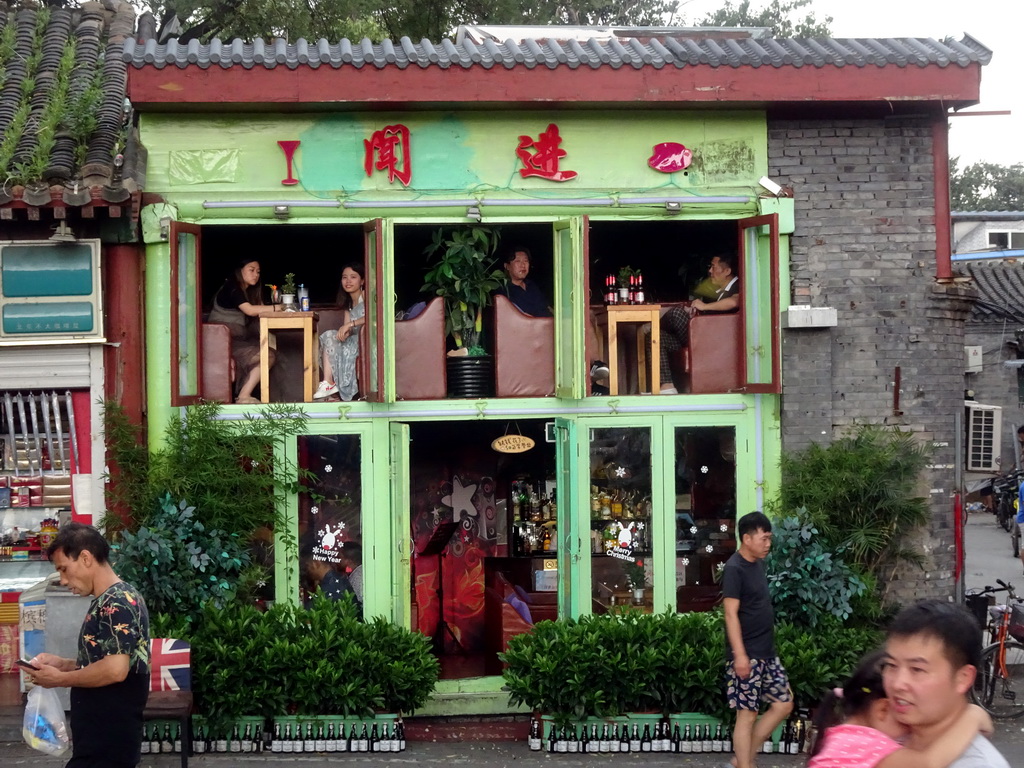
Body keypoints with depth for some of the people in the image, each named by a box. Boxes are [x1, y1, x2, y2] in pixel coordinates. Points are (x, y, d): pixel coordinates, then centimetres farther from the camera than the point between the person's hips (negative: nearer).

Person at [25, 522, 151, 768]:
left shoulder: (117, 603, -16)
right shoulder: (109, 602, 16)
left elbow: (116, 669, -26)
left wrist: (59, 679, -13)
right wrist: (63, 664, 9)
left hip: (108, 742, -10)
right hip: (101, 738, 10)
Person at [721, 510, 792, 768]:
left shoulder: (758, 564, 11)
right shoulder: (734, 569, -15)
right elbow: (731, 614, -19)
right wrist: (739, 654, -24)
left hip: (767, 653, 9)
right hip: (747, 655, -9)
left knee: (783, 705, 11)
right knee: (747, 714, -3)